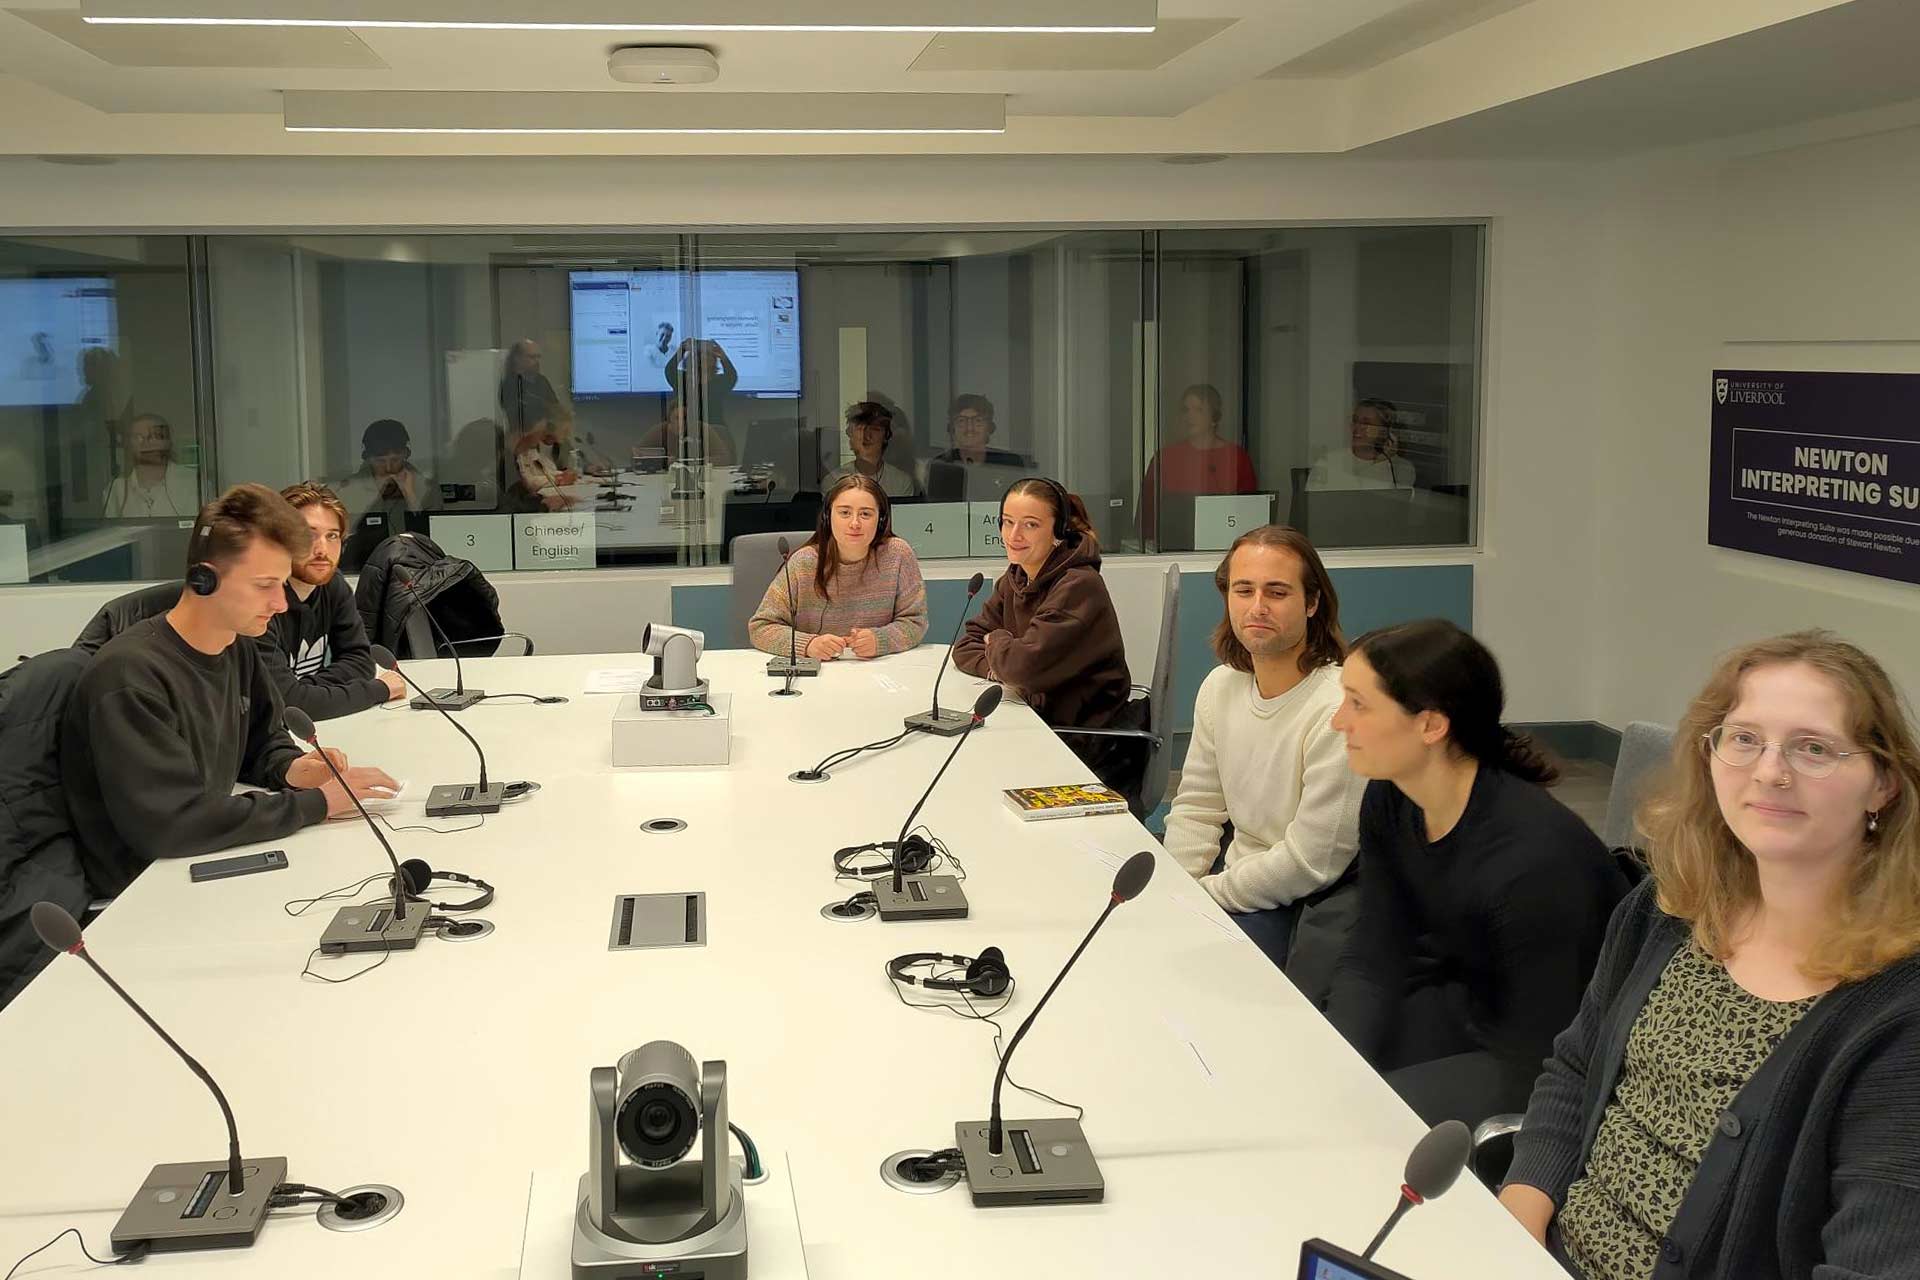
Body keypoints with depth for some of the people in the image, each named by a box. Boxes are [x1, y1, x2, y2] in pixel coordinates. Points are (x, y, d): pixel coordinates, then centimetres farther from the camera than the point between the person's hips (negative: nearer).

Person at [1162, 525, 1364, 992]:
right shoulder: (1221, 686, 3)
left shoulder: (1340, 712, -23)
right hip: (1237, 870, 7)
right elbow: (1195, 809, 10)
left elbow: (1310, 865, -21)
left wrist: (1201, 895, -14)